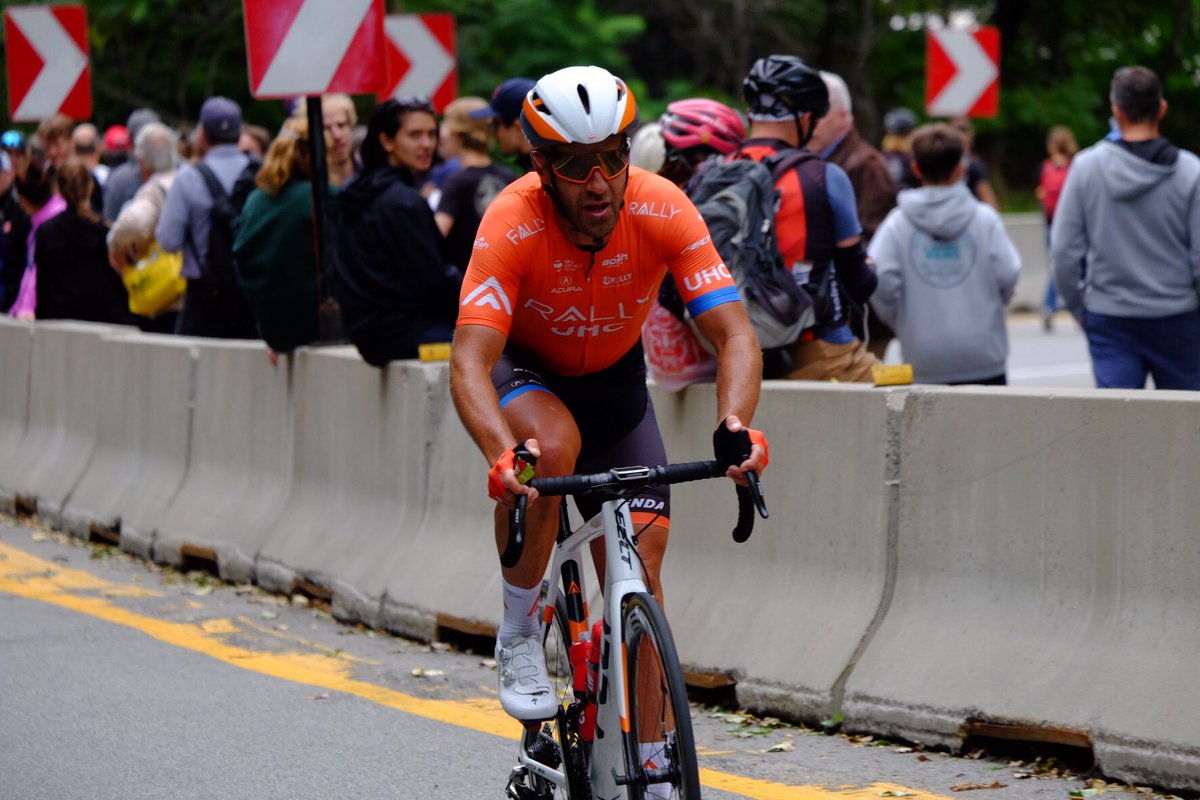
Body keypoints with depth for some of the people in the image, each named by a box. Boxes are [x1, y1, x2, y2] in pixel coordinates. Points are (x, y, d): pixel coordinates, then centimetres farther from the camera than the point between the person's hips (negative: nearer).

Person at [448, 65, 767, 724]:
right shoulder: (512, 224, -33)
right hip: (523, 368, -2)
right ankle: (519, 632, -16)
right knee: (553, 446, -37)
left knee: (641, 569, -7)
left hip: (612, 376, 3)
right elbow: (469, 364, -40)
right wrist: (503, 455, -59)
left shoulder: (663, 211, -27)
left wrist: (735, 423, -50)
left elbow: (734, 334, -30)